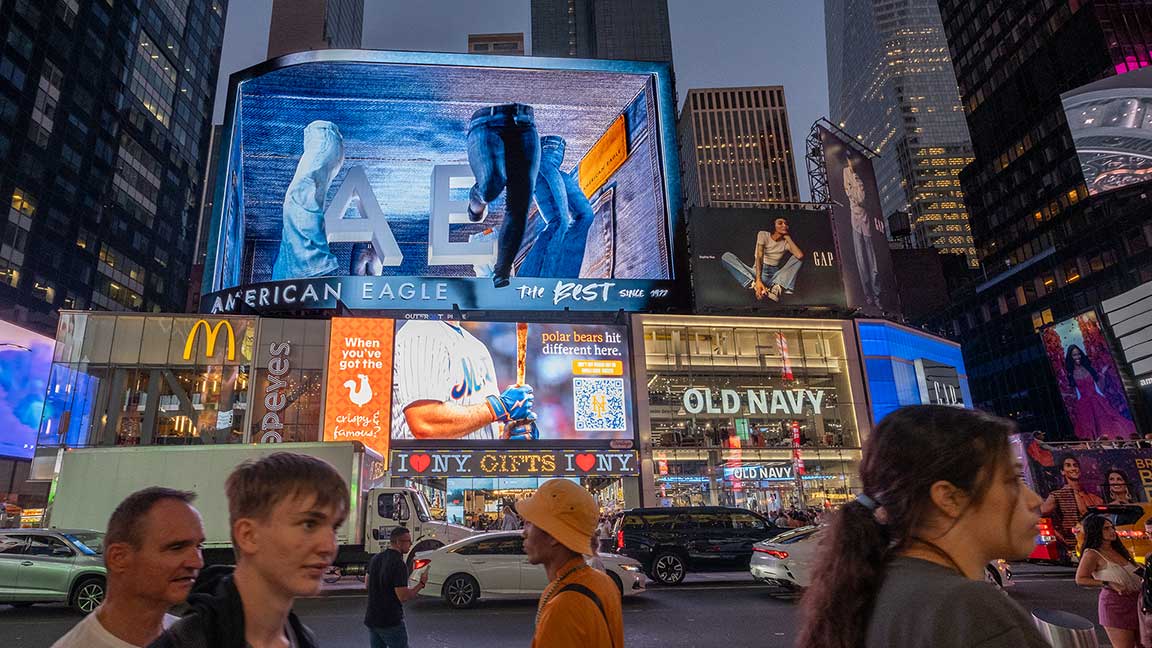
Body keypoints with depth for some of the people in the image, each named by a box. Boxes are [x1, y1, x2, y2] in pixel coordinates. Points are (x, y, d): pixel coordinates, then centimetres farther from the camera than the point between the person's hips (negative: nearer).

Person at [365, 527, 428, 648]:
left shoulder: (375, 558, 4)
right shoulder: (399, 564, -22)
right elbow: (403, 597, -22)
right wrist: (422, 583, -11)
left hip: (371, 619, 8)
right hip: (391, 622, -8)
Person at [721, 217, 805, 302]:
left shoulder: (786, 243, 5)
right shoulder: (763, 235, 0)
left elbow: (800, 255, -15)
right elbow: (759, 258, -15)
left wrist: (788, 237, -5)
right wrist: (758, 280, -31)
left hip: (774, 276, 2)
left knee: (798, 257, -14)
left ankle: (777, 288, -38)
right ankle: (756, 286, -40)